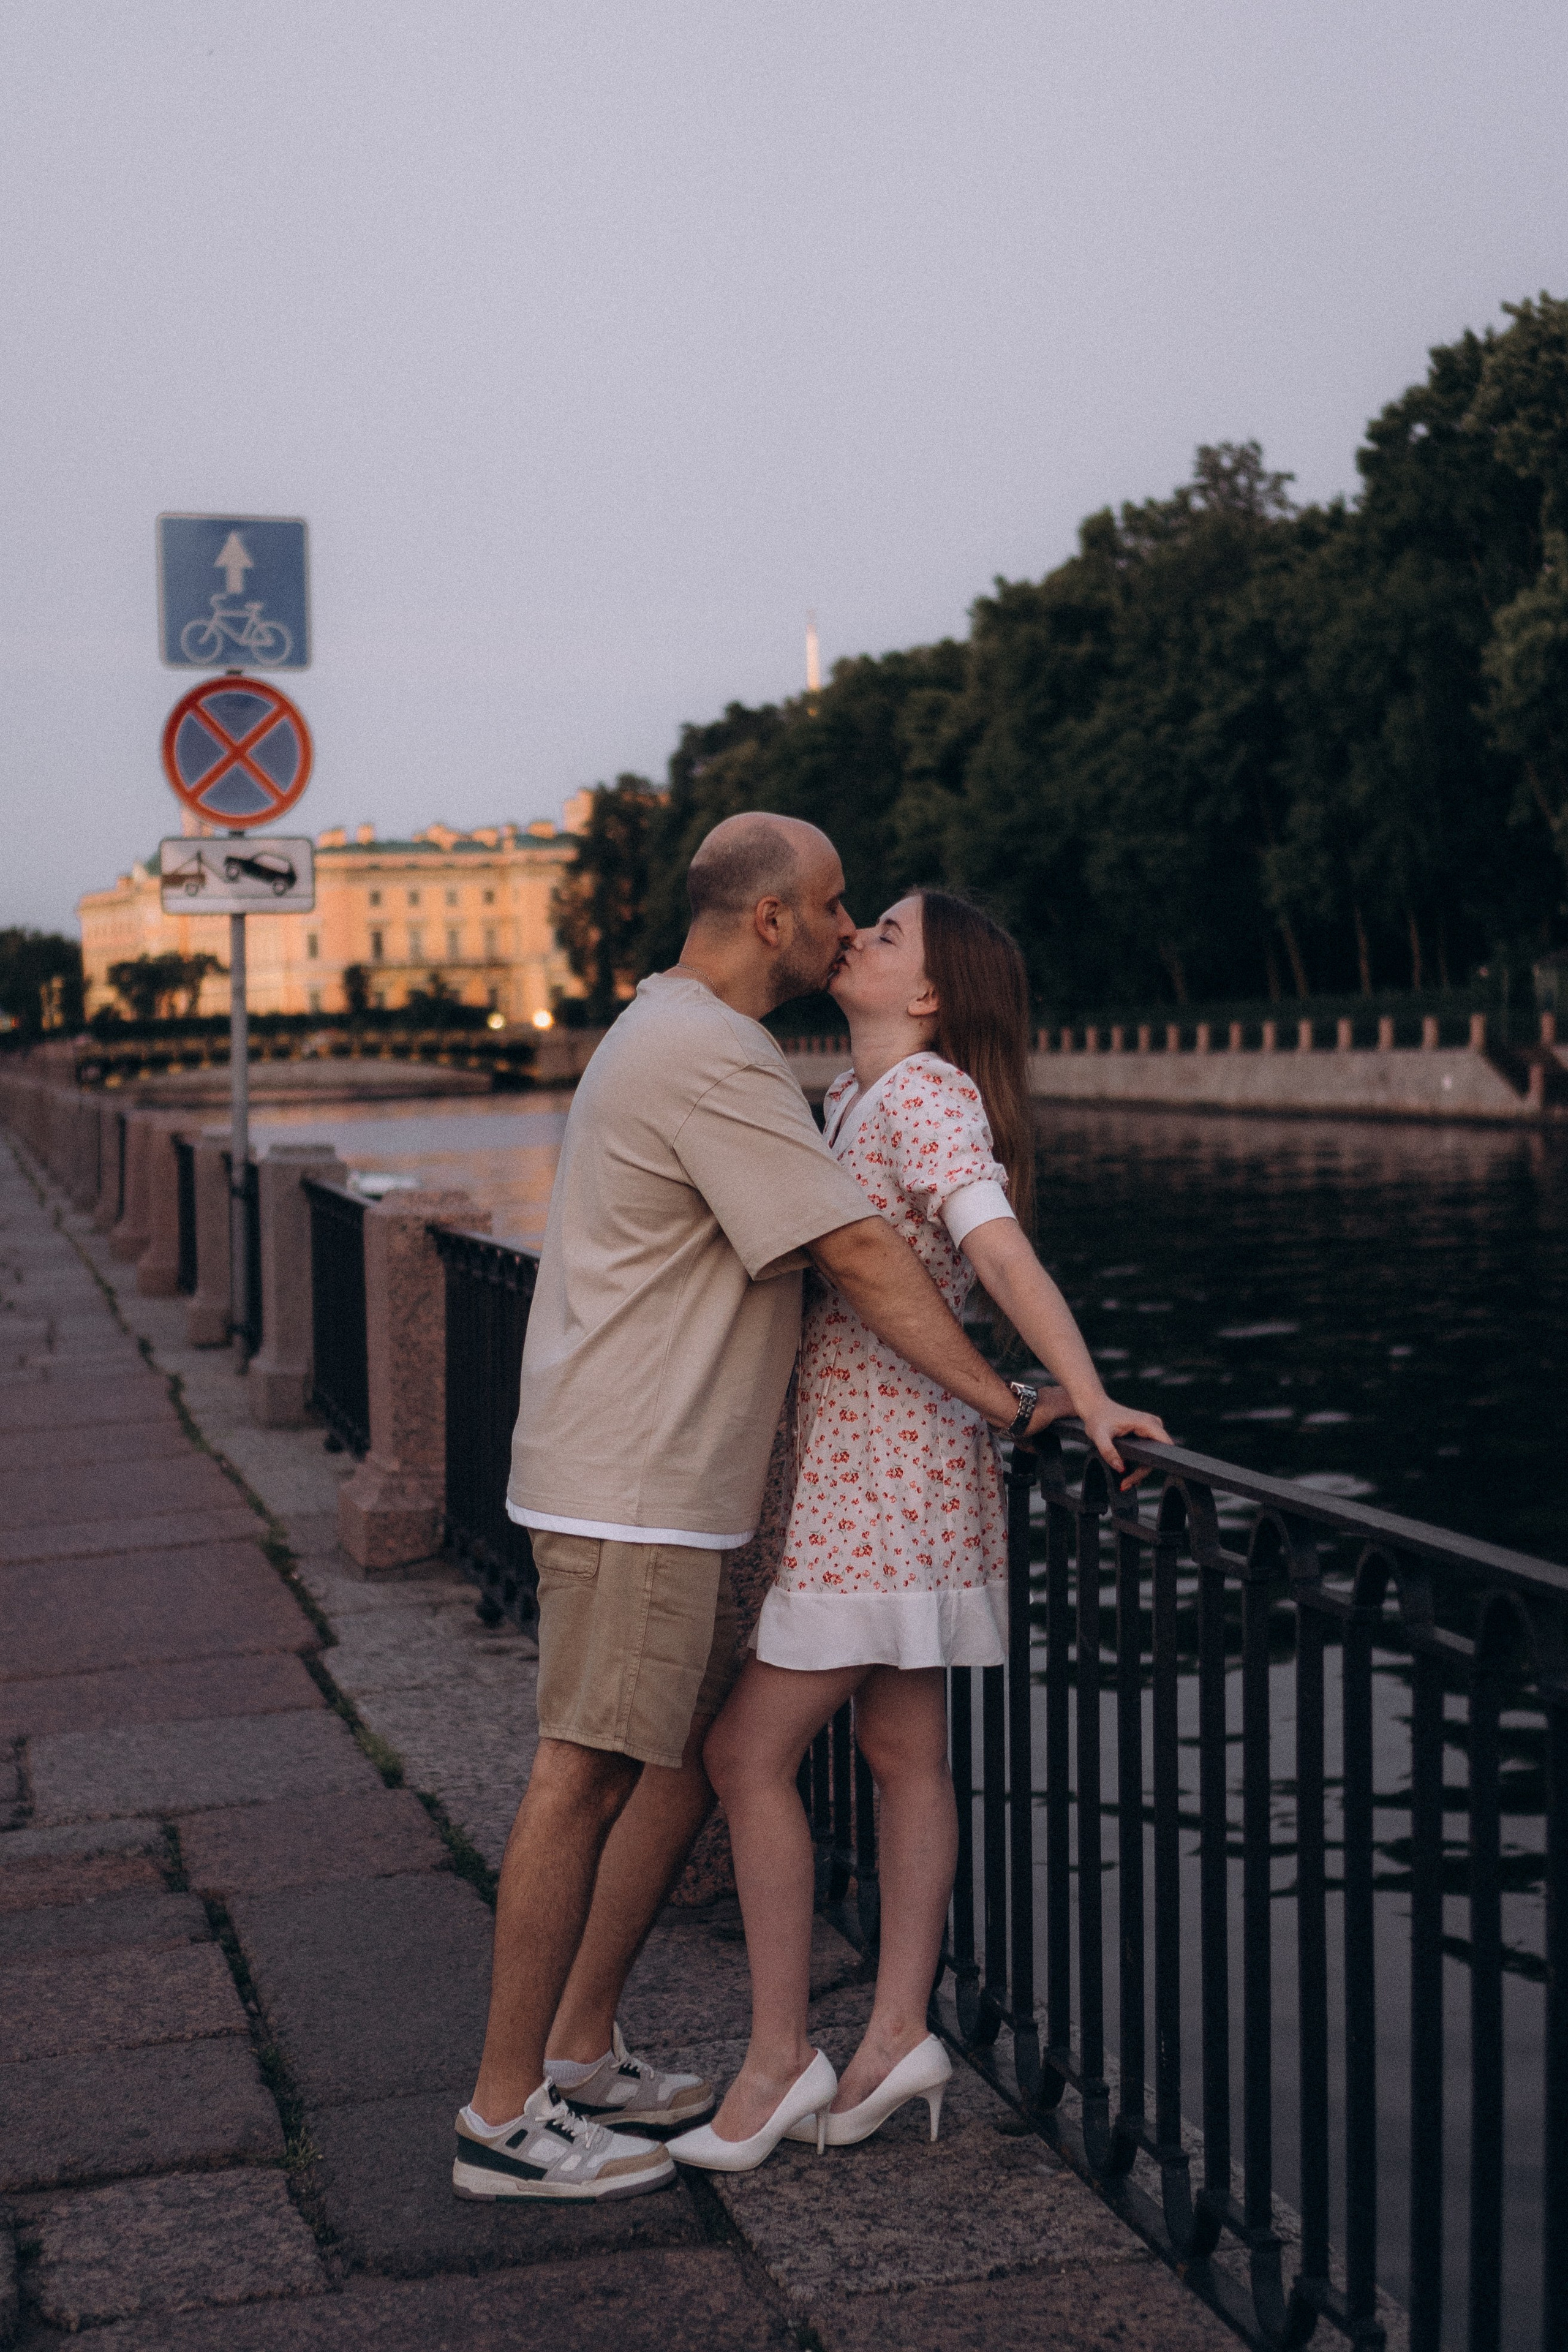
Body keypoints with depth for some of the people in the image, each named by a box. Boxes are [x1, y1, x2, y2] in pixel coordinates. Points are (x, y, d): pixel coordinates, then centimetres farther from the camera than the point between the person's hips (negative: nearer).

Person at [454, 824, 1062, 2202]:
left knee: (695, 1756, 14)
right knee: (585, 1777, -6)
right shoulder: (710, 1057, -16)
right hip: (633, 1483, -11)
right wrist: (1010, 1403, -14)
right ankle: (505, 2117, 2)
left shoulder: (673, 1035, 19)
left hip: (670, 1481, 11)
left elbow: (807, 1238, 26)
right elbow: (858, 1256, -18)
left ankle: (580, 2053, 23)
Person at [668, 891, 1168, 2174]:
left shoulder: (925, 1094, -15)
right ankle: (897, 2033, 17)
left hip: (878, 1475, -10)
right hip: (866, 1467, 10)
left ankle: (779, 2054, 5)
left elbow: (1002, 1250, -29)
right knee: (903, 1754, 11)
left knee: (750, 1751, -4)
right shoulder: (852, 1096, 13)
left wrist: (1087, 1397, -37)